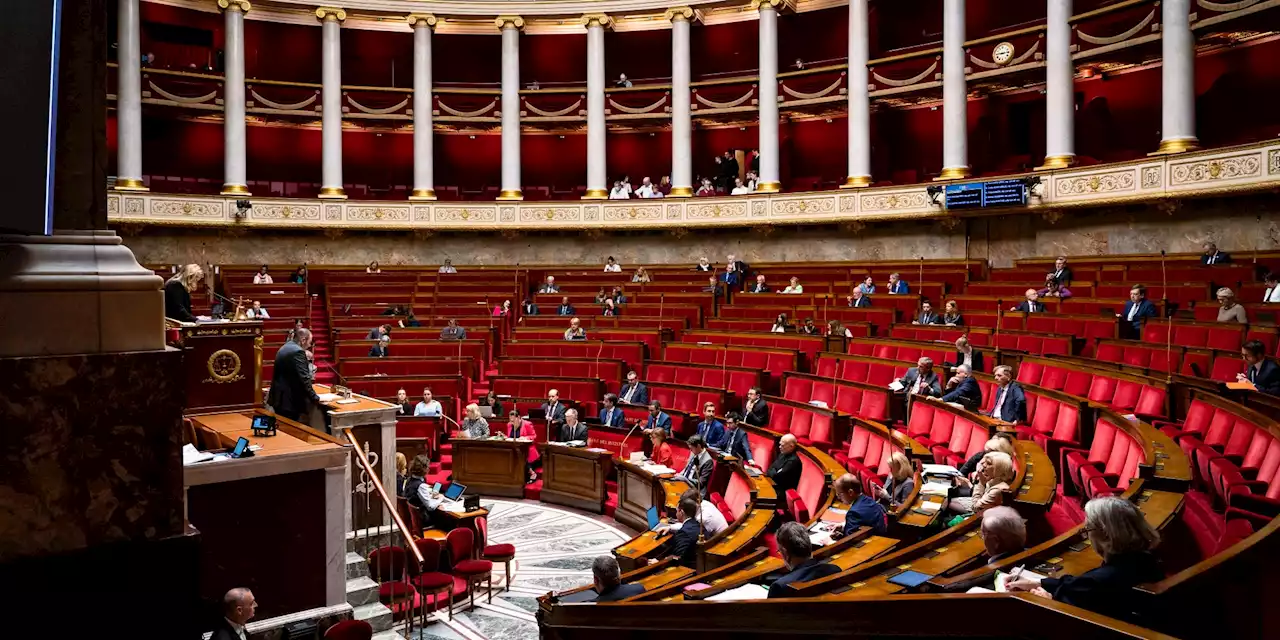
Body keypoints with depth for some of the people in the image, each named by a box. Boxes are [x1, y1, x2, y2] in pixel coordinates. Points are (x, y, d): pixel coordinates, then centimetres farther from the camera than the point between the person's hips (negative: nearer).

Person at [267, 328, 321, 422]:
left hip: (278, 398, 10)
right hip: (291, 401, -10)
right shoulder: (298, 352, -16)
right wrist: (315, 398, -12)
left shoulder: (284, 348, 13)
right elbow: (304, 379, -20)